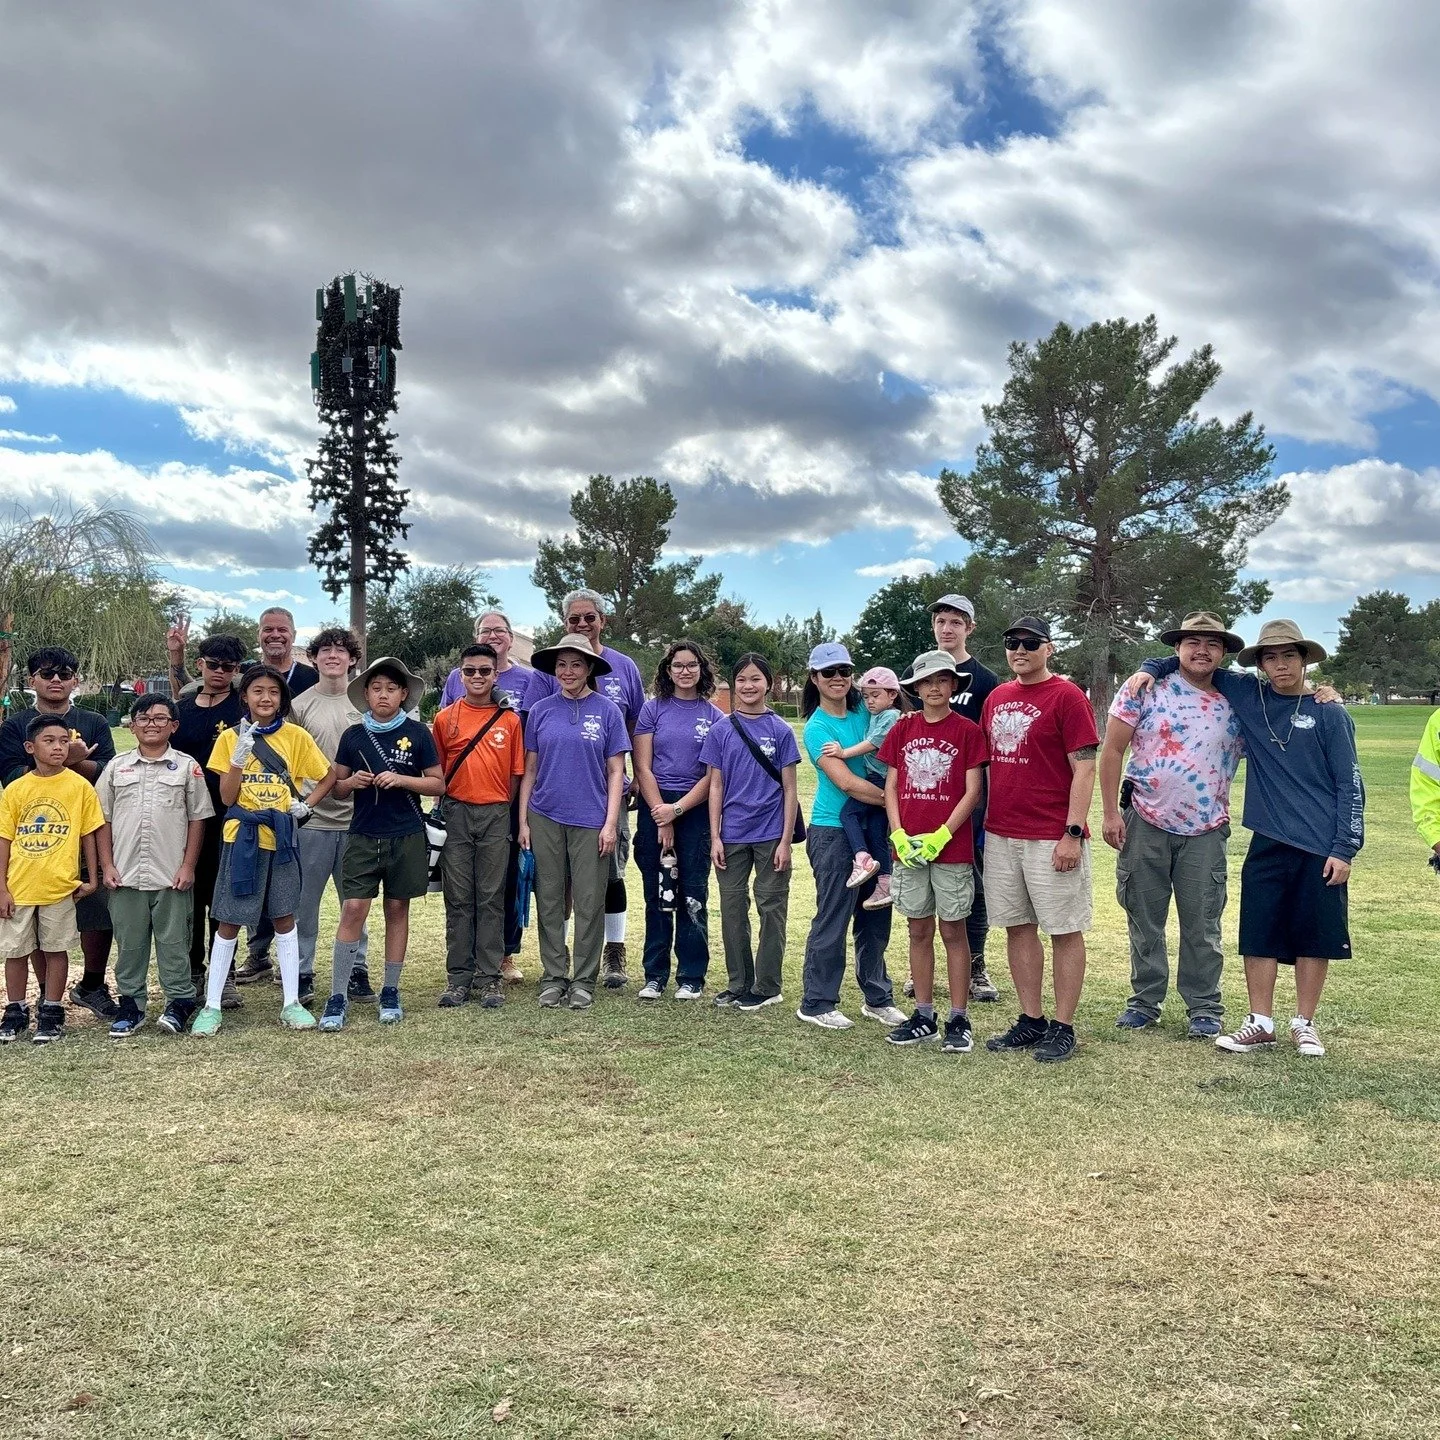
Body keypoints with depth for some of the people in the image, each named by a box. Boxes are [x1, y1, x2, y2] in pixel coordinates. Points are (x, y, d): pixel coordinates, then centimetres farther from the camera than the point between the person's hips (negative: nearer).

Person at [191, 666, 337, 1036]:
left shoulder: (295, 737, 1)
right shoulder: (231, 738, 1)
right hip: (242, 837, -1)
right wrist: (239, 757, -17)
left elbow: (329, 776, 10)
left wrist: (306, 804, -4)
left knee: (284, 918, 7)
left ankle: (291, 1002, 14)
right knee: (228, 921, 3)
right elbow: (227, 797, -4)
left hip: (280, 836, 1)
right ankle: (211, 1005, 11)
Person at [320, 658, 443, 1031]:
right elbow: (337, 787, 12)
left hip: (406, 837, -1)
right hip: (364, 836, 1)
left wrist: (401, 779, -13)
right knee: (352, 910, -6)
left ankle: (390, 991, 19)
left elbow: (438, 783, 2)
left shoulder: (417, 733, 1)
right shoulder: (353, 735, 5)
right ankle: (338, 996, 0)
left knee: (397, 909, 8)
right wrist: (352, 782, -10)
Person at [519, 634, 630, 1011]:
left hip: (590, 820, -2)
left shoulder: (607, 711, 1)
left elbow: (615, 771, 1)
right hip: (545, 819, 2)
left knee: (589, 903, 3)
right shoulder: (541, 710, 6)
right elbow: (530, 769, 8)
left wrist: (611, 823, -6)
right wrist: (523, 821, 4)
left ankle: (584, 981, 14)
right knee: (549, 902, 7)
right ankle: (553, 978, 18)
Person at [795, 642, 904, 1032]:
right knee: (832, 918, -1)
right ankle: (816, 1003, 10)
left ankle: (877, 997, 26)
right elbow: (845, 782, -18)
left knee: (875, 917, 13)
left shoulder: (864, 712, 8)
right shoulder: (818, 727, -9)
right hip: (833, 830, -6)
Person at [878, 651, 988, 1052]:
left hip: (951, 848, -3)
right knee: (919, 932, 10)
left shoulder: (967, 730, -3)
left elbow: (972, 791, -6)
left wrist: (940, 836, -14)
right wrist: (899, 835, -5)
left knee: (953, 932, 3)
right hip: (908, 848, 3)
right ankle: (924, 1016, 20)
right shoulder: (903, 728, 7)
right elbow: (891, 786, 7)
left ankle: (959, 1020, 11)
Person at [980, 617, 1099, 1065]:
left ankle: (1063, 1028, 11)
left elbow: (1084, 769, -10)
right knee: (1018, 927, 11)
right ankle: (1031, 1020, 22)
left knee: (1065, 930, 3)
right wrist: (985, 823, 13)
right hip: (1000, 834, 7)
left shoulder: (1066, 696, -7)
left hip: (1052, 838, -6)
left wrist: (1073, 833, -16)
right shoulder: (996, 698, 12)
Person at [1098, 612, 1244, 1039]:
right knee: (1144, 919, 9)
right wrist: (1111, 813, -8)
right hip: (1144, 824, -1)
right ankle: (1145, 1001, 22)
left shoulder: (1236, 704, 4)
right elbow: (1112, 750, -3)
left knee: (1202, 925, 7)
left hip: (1205, 832, 1)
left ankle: (1205, 1008, 20)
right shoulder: (1146, 689, -2)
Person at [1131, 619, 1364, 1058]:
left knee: (1314, 938, 6)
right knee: (1259, 935, 4)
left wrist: (1344, 849, -7)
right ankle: (1261, 1024, 16)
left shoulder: (1329, 714, -2)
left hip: (1320, 848, -2)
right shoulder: (1247, 696, 5)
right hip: (1267, 844, 2)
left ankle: (1304, 1024, 20)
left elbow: (1350, 784, -2)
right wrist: (1152, 668, 0)